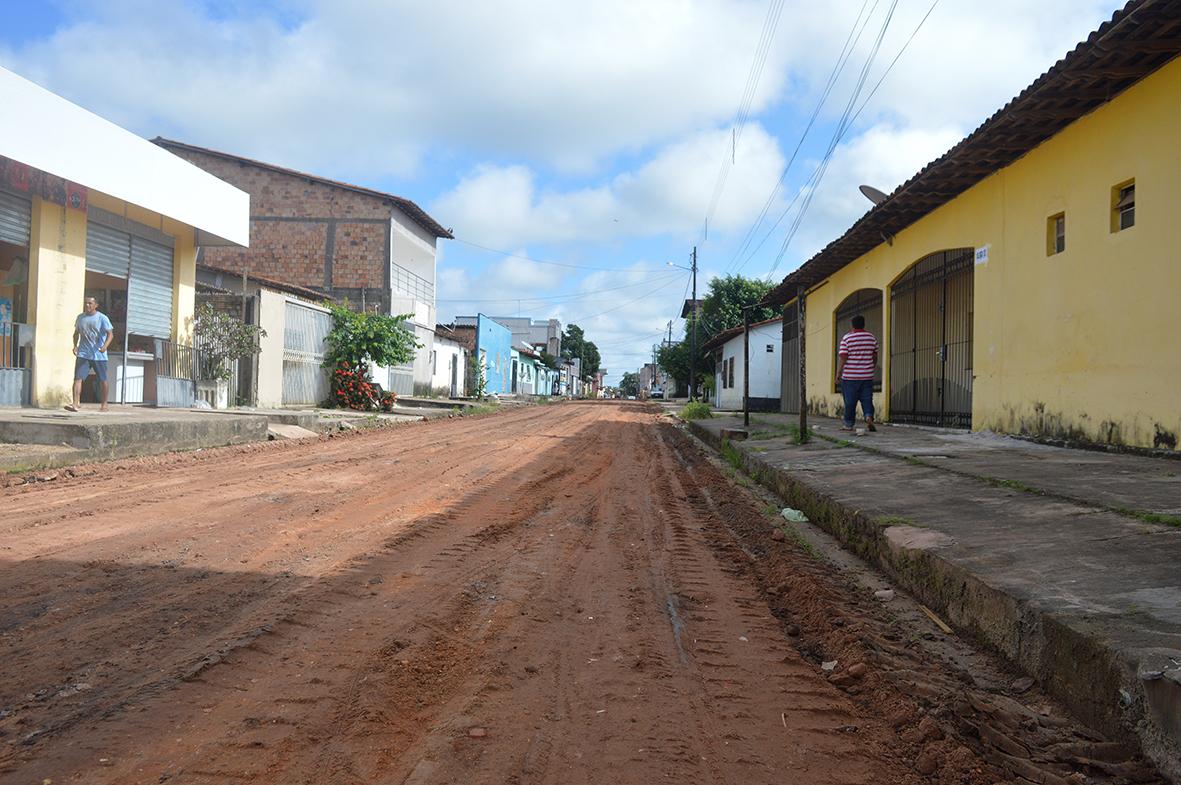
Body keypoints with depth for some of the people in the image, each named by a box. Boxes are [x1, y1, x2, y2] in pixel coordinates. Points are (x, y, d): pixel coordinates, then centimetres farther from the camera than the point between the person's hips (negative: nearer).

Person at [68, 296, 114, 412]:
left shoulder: (102, 318, -5)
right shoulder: (80, 317, 9)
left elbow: (110, 334, -11)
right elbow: (76, 333, 21)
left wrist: (105, 346, -28)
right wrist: (75, 346, 4)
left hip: (99, 355, -3)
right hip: (83, 354, 3)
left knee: (102, 380, 6)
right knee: (77, 378, -11)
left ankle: (104, 404, 20)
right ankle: (76, 404, -15)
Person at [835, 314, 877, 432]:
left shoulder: (847, 338, -7)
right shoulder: (871, 337, 6)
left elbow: (842, 357, -10)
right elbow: (875, 357, 13)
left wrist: (838, 374, -5)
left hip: (850, 377, -3)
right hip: (867, 376, 3)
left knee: (850, 401, 4)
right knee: (867, 399, 7)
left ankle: (849, 424, 10)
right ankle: (869, 417, -16)